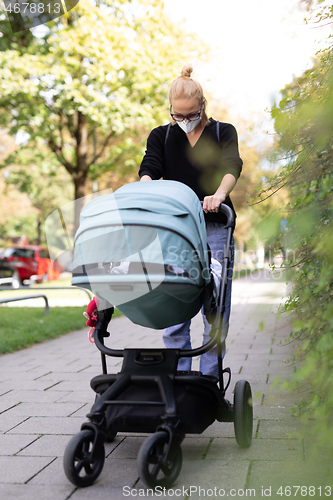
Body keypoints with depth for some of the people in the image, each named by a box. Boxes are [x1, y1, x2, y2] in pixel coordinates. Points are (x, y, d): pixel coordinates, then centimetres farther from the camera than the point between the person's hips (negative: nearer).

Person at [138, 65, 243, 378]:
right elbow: (150, 168, -2)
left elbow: (231, 166, -8)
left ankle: (209, 380, 10)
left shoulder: (223, 132, 11)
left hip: (215, 229, -1)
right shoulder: (161, 136, 15)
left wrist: (219, 194, -31)